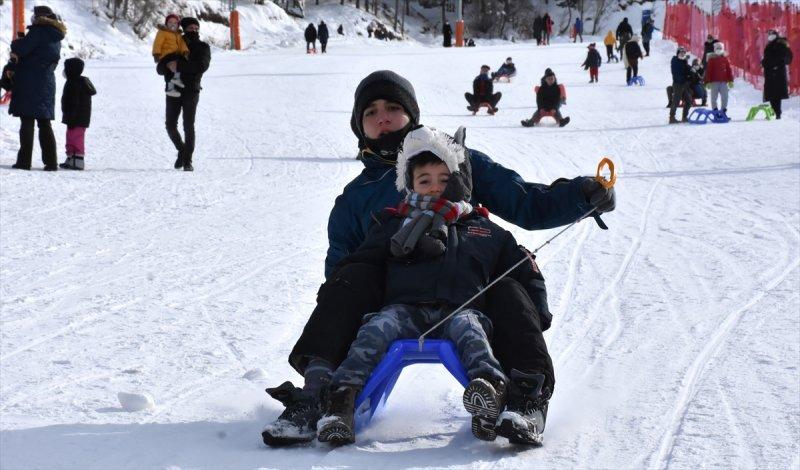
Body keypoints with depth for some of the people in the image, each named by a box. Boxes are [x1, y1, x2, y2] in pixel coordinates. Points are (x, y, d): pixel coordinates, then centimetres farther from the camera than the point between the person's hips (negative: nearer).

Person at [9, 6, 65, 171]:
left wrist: (15, 44, 6)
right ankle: (51, 162, 6)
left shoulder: (38, 31, -11)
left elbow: (21, 48, -18)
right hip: (48, 82, 7)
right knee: (44, 123, 10)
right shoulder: (56, 38, 15)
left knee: (27, 122, -4)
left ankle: (24, 160, -6)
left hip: (30, 82, -7)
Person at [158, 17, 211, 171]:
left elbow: (202, 66, -16)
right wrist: (168, 66, -16)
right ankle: (182, 150, 25)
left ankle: (188, 160, -3)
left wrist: (179, 66, -22)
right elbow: (160, 69, 9)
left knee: (188, 126, -9)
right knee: (171, 125, 0)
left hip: (191, 90, -3)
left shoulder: (202, 47, 5)